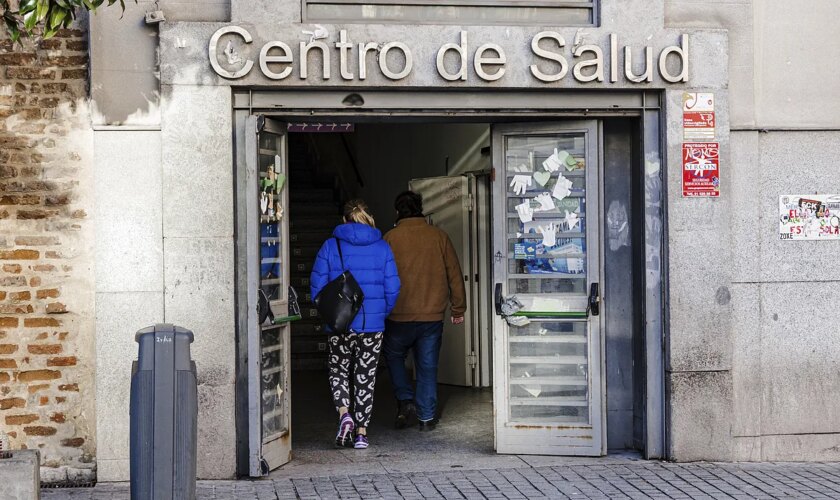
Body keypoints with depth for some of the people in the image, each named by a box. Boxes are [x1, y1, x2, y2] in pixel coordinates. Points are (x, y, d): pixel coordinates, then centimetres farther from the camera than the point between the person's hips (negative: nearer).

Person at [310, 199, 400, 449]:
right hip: (372, 324, 1)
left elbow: (317, 286, -4)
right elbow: (393, 288, -2)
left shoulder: (331, 246, -3)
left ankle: (344, 413, -9)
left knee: (339, 372, 16)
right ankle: (361, 432, 10)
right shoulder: (382, 247, 0)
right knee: (365, 376, 10)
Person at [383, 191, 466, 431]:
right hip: (433, 315, 2)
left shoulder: (391, 238, -5)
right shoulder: (439, 236, 2)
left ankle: (405, 401, 6)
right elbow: (454, 274, 5)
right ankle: (427, 417, 12)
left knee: (394, 356, 20)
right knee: (428, 366, 10)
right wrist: (458, 309, 13)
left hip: (399, 316, -2)